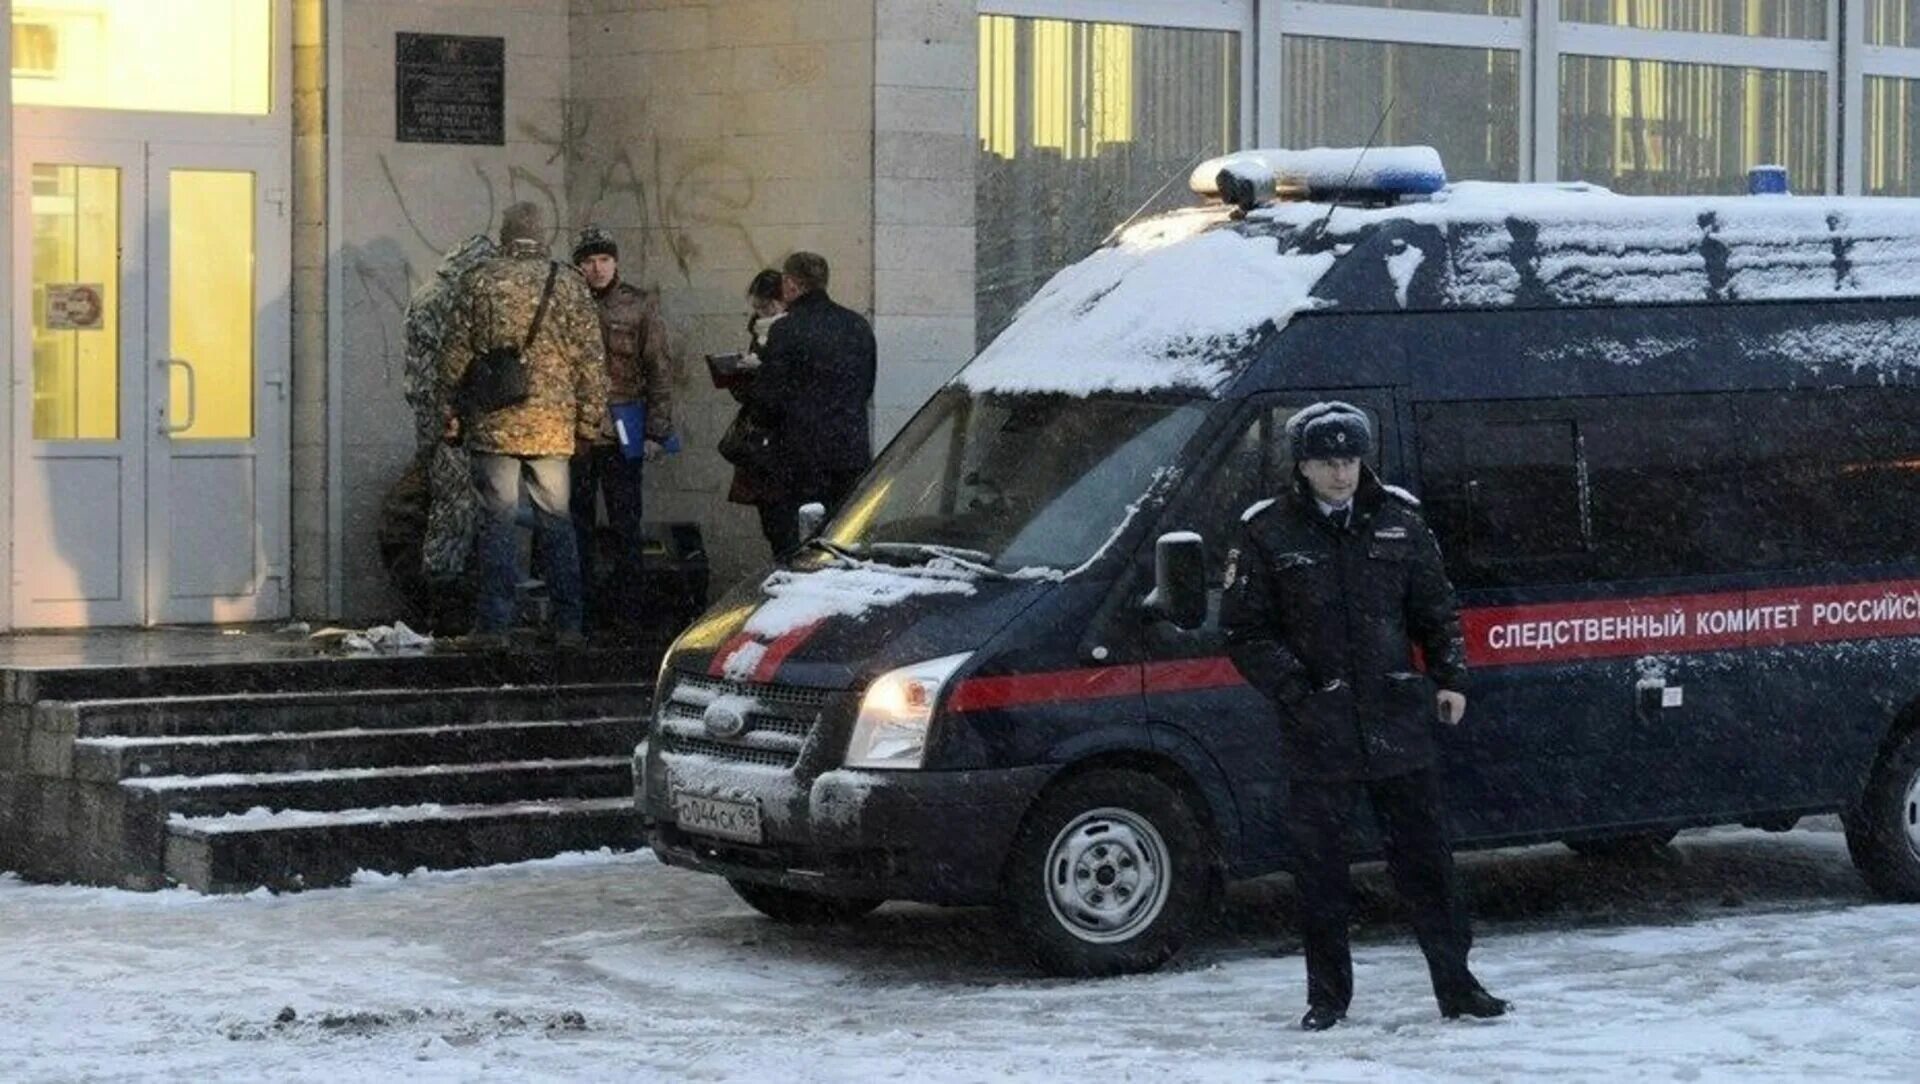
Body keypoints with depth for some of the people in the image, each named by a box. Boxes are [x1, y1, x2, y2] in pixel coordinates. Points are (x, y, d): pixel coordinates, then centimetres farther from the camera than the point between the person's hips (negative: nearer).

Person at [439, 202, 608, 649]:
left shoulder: (480, 281, -1)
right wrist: (590, 419, 9)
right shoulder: (570, 285, 3)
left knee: (498, 522, 1)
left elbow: (455, 355, 0)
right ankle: (568, 624, 11)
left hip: (493, 426, -1)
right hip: (553, 427, 1)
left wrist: (451, 412, 9)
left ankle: (494, 624, -2)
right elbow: (591, 360, 2)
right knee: (557, 521, 10)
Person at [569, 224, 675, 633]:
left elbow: (658, 370, 2)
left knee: (625, 523, 1)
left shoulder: (640, 305, 2)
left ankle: (627, 604, 7)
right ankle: (583, 603, 14)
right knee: (577, 522, 7)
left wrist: (657, 431, -5)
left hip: (622, 432, -2)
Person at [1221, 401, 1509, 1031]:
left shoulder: (1398, 523, 7)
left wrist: (1451, 677, 3)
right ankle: (1327, 998, 13)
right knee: (1319, 867, 3)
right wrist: (1294, 688, -10)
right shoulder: (1269, 535, 0)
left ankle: (1456, 985, 13)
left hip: (1398, 722, 2)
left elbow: (1437, 610, 15)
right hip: (1317, 733, -2)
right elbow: (1244, 631, 1)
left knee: (1425, 858, 6)